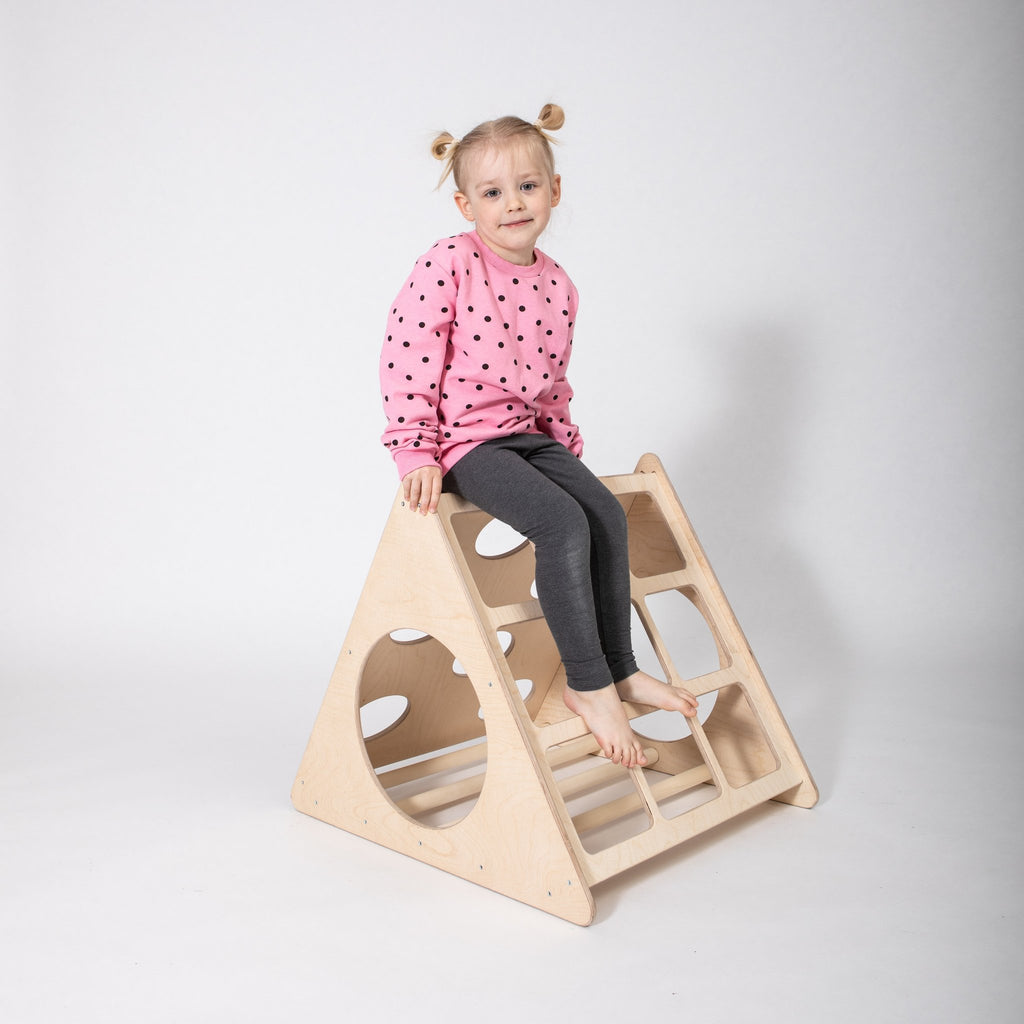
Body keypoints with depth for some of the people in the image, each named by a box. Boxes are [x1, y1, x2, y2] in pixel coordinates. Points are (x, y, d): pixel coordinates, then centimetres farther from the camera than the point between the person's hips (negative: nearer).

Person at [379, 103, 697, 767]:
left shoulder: (557, 284, 9)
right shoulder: (447, 267, -11)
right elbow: (405, 360, -14)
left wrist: (563, 437, 13)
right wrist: (416, 453, -18)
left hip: (531, 434, 7)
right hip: (466, 440, -7)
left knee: (608, 512, -9)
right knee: (563, 524, -24)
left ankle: (621, 666, 5)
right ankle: (587, 685, -13)